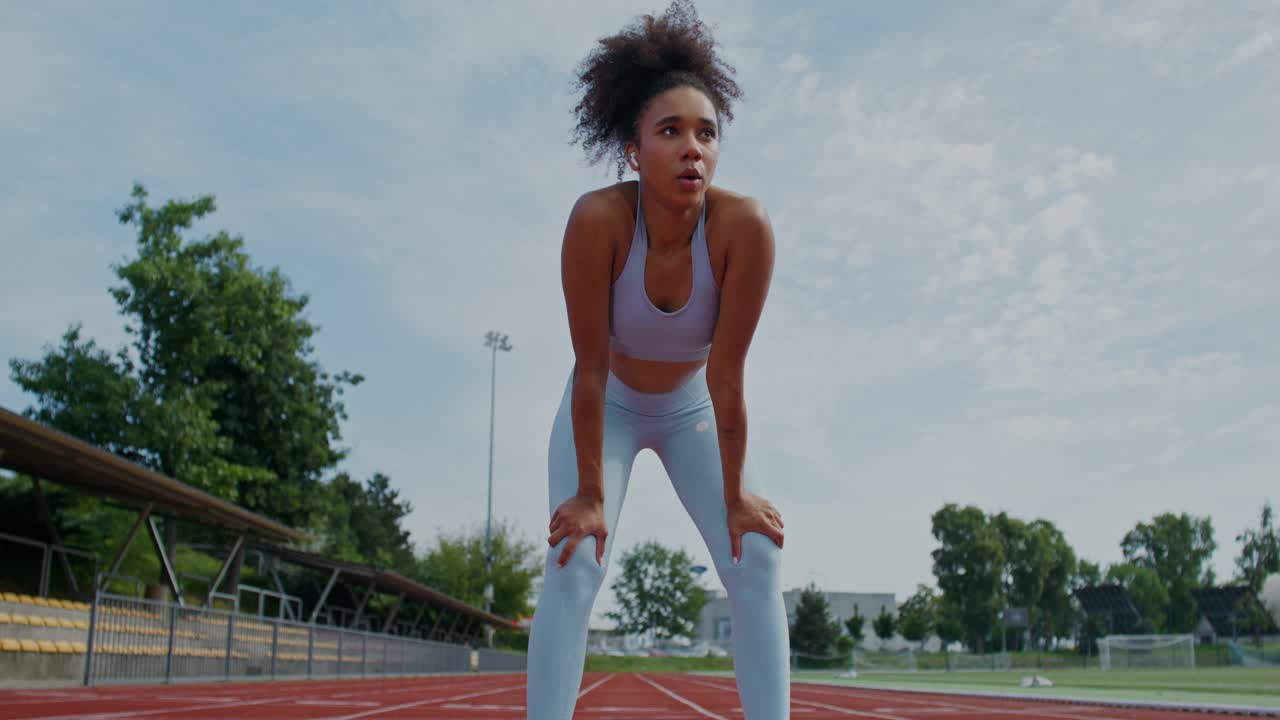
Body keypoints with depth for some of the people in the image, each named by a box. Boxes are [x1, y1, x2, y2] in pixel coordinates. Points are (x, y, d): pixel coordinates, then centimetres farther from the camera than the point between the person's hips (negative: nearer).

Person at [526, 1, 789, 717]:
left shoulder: (743, 224, -31)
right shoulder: (598, 219, -33)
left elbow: (726, 376, -25)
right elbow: (591, 369, -27)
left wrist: (736, 492, -17)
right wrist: (588, 493, -21)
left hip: (693, 410, 2)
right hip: (608, 408, -1)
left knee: (758, 558, -12)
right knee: (574, 565, -15)